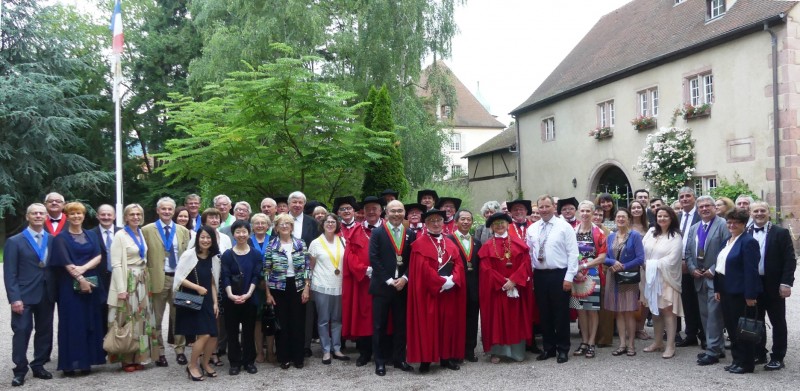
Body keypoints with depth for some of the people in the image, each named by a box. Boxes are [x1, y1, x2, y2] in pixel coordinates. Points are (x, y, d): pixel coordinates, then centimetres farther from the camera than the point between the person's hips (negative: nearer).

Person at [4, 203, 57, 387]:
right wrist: (14, 298, -14)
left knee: (45, 331, 9)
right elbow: (10, 274, -6)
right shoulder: (14, 241, -1)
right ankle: (20, 371, 8)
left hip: (47, 295, 3)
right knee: (21, 332, -2)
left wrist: (56, 293, -1)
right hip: (24, 296, -3)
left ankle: (38, 366, 22)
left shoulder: (53, 240, 8)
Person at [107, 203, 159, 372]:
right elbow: (116, 264, -14)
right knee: (127, 319, -2)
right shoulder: (120, 235, -9)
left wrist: (146, 282, 12)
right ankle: (126, 360, 7)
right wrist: (121, 289, -19)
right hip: (128, 282, -7)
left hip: (142, 282, 7)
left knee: (142, 318, 8)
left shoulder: (141, 233, 11)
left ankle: (138, 357, 16)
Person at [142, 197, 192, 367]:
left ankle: (180, 351, 18)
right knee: (157, 318, 6)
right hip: (158, 278, -2)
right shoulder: (147, 230, 0)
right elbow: (143, 257, -1)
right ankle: (159, 352, 16)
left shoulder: (183, 231, 9)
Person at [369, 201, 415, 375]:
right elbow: (374, 259, -9)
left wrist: (404, 278, -9)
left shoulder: (410, 234, 7)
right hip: (381, 286, -3)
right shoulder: (377, 233, -2)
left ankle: (399, 359, 21)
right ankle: (380, 361, 12)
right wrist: (389, 280, -13)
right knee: (380, 326, 3)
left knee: (401, 325, 9)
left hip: (402, 286, 3)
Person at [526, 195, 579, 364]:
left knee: (561, 313, 3)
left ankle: (562, 349, 15)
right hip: (539, 275, 4)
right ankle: (548, 347, 24)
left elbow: (573, 253, -8)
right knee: (544, 313, 11)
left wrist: (569, 277, -12)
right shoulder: (532, 229, 8)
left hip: (559, 275, -4)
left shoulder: (565, 227, -5)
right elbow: (528, 252, 11)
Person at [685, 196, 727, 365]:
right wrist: (692, 269, -1)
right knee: (705, 314, 11)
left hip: (715, 277, -7)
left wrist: (713, 270, -16)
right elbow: (688, 252, 15)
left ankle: (713, 351, -2)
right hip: (699, 278, 7)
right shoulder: (693, 229, 16)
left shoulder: (723, 225, -7)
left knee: (713, 313, -8)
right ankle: (717, 347, 21)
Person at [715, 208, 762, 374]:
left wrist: (750, 295, -21)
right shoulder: (728, 241, 14)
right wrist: (718, 289, 12)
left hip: (740, 293, -8)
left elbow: (751, 271, -18)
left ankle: (746, 363, 11)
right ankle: (737, 360, 23)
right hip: (726, 291, 8)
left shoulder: (748, 242, -13)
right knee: (731, 328, 13)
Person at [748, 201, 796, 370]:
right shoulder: (746, 234, 4)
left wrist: (786, 283, -14)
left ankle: (777, 358, 15)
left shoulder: (781, 233, -4)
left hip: (773, 286, -3)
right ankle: (759, 354, 25)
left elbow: (790, 260, -8)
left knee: (778, 322, 6)